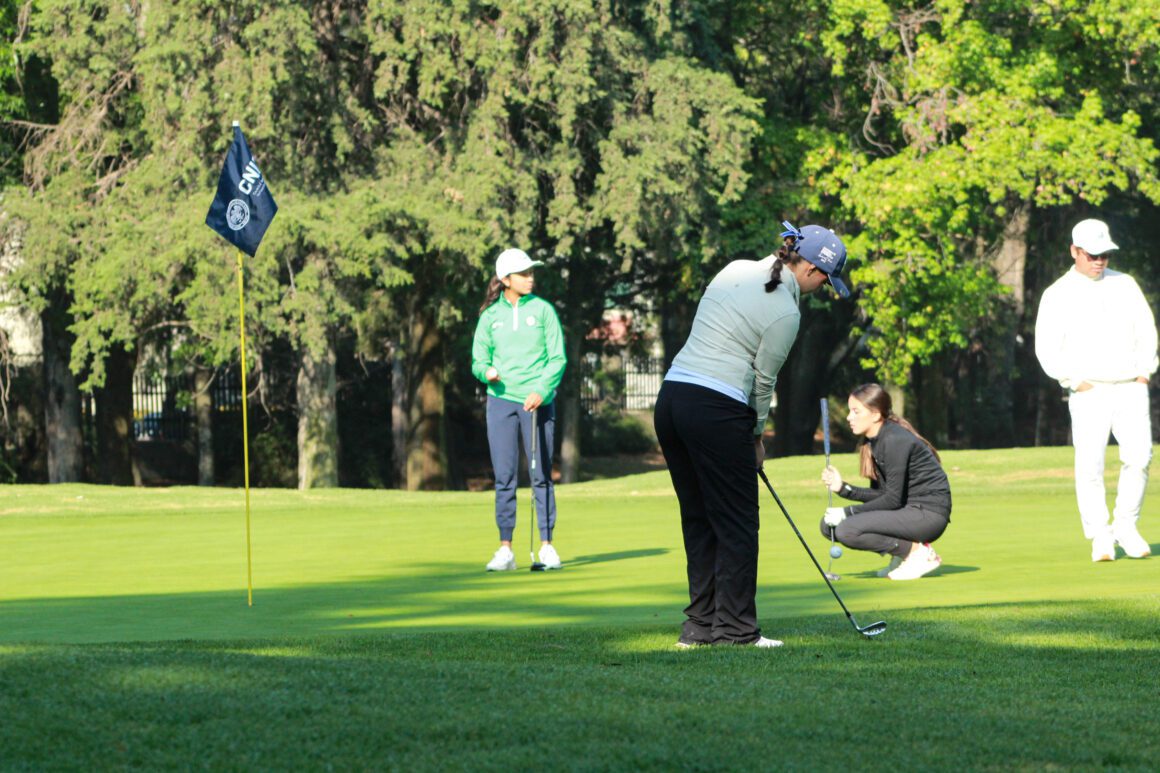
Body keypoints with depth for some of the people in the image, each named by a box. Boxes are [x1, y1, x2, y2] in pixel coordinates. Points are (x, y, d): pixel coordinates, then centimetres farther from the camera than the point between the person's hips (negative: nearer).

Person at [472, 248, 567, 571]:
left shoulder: (542, 310, 3)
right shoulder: (490, 315, 8)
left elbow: (558, 358, 0)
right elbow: (478, 359, 9)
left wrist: (542, 390, -14)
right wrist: (487, 371, -14)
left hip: (537, 401, -1)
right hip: (501, 399, 1)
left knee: (541, 475, -1)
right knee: (504, 477, 0)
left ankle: (547, 546, 3)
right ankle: (505, 549, 2)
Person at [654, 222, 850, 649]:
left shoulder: (735, 270, 13)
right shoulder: (785, 313, -9)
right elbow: (763, 380, -1)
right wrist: (756, 436, 15)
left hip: (671, 399, 8)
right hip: (716, 410, -8)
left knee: (698, 519, 14)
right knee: (737, 523, 2)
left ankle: (700, 625, 15)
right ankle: (734, 627, 2)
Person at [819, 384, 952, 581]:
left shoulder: (896, 441, -18)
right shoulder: (872, 442, 10)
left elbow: (893, 499, -19)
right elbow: (880, 494, 11)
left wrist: (847, 512, -17)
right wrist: (843, 488, -3)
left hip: (928, 514, -10)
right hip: (907, 511, 10)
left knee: (847, 530, -24)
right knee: (829, 525, 4)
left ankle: (918, 551, -11)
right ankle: (903, 553, 7)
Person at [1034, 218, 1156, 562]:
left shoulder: (1125, 285, 13)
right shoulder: (1057, 295, 3)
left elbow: (1146, 330, 16)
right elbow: (1047, 349, -1)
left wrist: (1144, 372, 5)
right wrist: (1075, 381, -9)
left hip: (1130, 389, 2)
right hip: (1089, 394, -2)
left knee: (1138, 456, -11)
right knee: (1090, 466, -9)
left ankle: (1126, 525, 7)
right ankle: (1100, 538, 0)